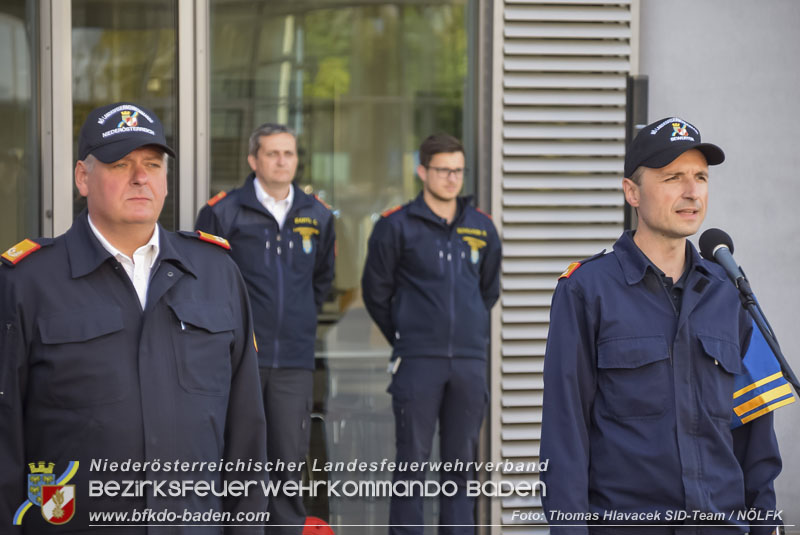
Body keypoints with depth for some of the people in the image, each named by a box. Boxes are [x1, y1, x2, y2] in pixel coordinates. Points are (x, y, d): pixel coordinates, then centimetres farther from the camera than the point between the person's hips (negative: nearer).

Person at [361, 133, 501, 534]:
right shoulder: (396, 226, -1)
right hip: (418, 362, -3)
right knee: (412, 460, -1)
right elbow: (375, 291, 7)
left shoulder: (481, 227, 10)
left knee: (461, 462, 8)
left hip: (470, 361, 3)